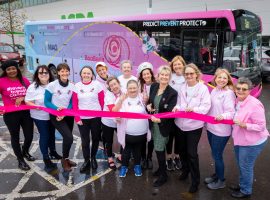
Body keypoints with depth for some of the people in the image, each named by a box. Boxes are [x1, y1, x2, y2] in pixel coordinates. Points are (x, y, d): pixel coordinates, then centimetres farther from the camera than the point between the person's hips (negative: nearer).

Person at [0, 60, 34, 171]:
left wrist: (22, 98, -13)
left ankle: (25, 152, 45)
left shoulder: (24, 80, 1)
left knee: (29, 136, 10)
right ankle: (20, 160, 33)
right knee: (15, 137, 13)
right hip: (10, 114, -3)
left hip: (26, 113, 3)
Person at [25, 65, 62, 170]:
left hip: (52, 115, 4)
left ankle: (53, 151, 41)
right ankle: (46, 158, 19)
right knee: (44, 136, 3)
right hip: (40, 116, -4)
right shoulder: (33, 87, -13)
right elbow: (28, 101, -11)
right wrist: (35, 106, -29)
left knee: (52, 134, 20)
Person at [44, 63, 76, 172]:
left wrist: (65, 113, -15)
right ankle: (64, 159, 9)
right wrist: (57, 109, -25)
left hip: (68, 115, 4)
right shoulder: (52, 85, -13)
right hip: (56, 115, -4)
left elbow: (72, 102, 0)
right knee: (69, 137, -16)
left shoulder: (72, 86, -4)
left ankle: (65, 158, 35)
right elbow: (46, 102, -9)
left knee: (67, 138, 12)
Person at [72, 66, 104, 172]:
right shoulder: (77, 86, 0)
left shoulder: (97, 85, -4)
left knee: (95, 138, 13)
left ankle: (93, 158, 34)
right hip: (82, 118, 1)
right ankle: (86, 161, 23)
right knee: (85, 141, 6)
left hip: (96, 117, 0)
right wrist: (77, 118, -4)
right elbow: (74, 104, 1)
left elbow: (102, 101, -2)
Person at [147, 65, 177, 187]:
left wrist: (159, 120, -29)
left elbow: (171, 112, -19)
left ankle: (163, 175, 17)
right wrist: (148, 106, -7)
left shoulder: (172, 93, -16)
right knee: (158, 147, 18)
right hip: (153, 123, 6)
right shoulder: (153, 86, 1)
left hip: (163, 125, -6)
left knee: (159, 149, -1)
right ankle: (161, 168, 40)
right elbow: (149, 100, 14)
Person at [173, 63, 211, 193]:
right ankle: (185, 170, 45)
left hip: (194, 125, -5)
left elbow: (206, 107, -15)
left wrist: (194, 109, -31)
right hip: (180, 124, 5)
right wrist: (177, 107, -12)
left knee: (191, 153, 0)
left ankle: (195, 181, 19)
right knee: (182, 150, 19)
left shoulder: (203, 88, -10)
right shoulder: (182, 88, 5)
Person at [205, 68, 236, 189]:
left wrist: (223, 116, -42)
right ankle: (217, 175, 41)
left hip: (221, 130, -7)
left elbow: (231, 112, -23)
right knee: (215, 154, 21)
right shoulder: (214, 90, 5)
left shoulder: (228, 93, -18)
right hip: (211, 127, 7)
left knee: (217, 155, 6)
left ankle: (221, 181, 26)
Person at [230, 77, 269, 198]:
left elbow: (261, 126, -24)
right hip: (240, 140, 8)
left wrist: (244, 125, -32)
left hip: (252, 143, -8)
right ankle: (242, 185, 44)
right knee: (240, 165, 23)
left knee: (246, 166, 8)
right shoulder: (238, 101, -2)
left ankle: (246, 191, 30)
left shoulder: (254, 105, -27)